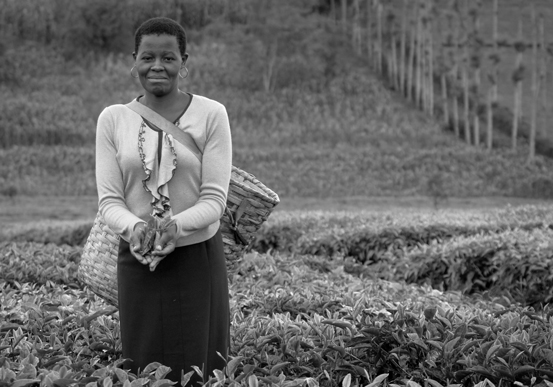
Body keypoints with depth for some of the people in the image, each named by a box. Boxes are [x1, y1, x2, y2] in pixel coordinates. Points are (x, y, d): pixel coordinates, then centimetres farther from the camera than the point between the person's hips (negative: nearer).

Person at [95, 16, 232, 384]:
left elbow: (214, 198, -8)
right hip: (137, 260, 2)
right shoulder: (113, 119, 2)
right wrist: (133, 227, -22)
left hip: (199, 259, -2)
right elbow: (109, 200, 0)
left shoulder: (211, 114, -4)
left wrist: (177, 224, -26)